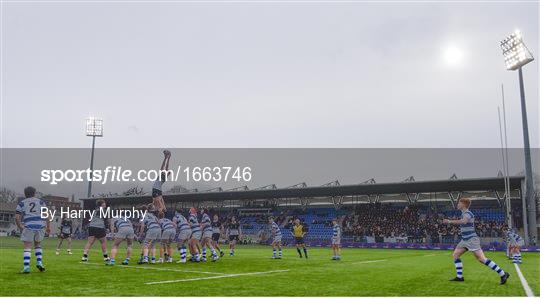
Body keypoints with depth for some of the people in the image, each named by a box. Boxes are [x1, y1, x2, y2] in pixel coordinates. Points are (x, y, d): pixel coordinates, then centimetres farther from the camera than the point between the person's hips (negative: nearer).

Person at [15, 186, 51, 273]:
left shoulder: (21, 203, 11)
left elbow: (17, 218, 2)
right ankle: (39, 262, 7)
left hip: (28, 227, -2)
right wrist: (48, 227, 9)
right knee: (38, 245, 21)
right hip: (40, 226, 2)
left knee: (27, 247, 2)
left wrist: (20, 227, 14)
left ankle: (26, 267, -9)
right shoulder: (41, 202, 13)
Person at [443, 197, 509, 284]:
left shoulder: (467, 213, -15)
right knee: (455, 255, 3)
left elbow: (463, 221, -38)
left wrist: (449, 221, -38)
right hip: (464, 240, 10)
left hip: (471, 239, -10)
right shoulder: (464, 213, 15)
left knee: (481, 259, -14)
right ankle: (459, 277, 4)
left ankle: (503, 274, -9)